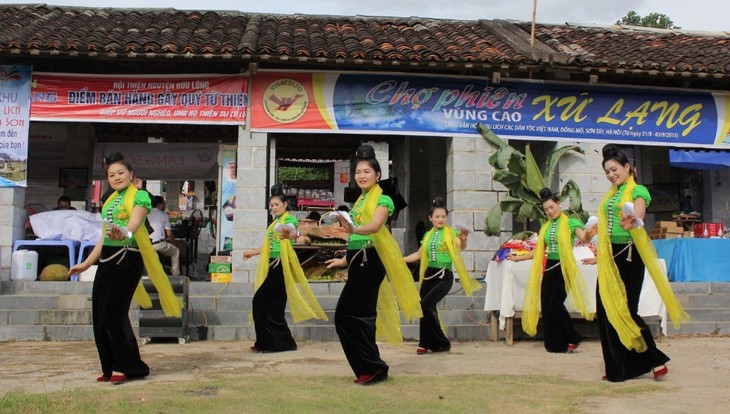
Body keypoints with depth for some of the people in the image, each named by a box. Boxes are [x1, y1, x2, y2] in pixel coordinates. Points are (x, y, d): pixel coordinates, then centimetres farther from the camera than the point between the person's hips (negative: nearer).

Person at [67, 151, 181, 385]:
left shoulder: (139, 196, -2)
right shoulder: (110, 201, 19)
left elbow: (133, 225, -19)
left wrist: (122, 234, -41)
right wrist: (86, 263, 25)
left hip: (127, 257, -8)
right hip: (107, 258, 8)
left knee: (114, 311, -12)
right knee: (99, 313, 3)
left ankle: (123, 367, -2)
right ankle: (111, 368, 12)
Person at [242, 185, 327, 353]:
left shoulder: (289, 218, -7)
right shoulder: (275, 222, 19)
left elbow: (294, 233, -31)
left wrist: (289, 234, -55)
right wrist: (253, 252, 38)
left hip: (281, 265, -9)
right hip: (273, 265, 9)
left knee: (261, 301, -11)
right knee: (274, 305, 7)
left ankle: (268, 342, -5)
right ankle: (282, 342, 13)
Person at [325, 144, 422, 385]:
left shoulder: (382, 199, -6)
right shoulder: (359, 201, 18)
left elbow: (375, 226, -25)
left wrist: (353, 229, -42)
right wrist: (345, 260, 25)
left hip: (370, 261, -8)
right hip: (358, 261, 8)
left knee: (349, 314, -12)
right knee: (361, 315, 8)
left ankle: (372, 367, -5)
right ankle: (371, 369, 15)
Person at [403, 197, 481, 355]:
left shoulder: (451, 233, -2)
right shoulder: (428, 235, 12)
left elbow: (461, 247, -19)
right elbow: (419, 254, 20)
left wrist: (463, 240, -42)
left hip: (444, 276, -5)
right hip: (429, 274, 5)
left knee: (426, 305, -17)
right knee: (427, 308, 3)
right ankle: (431, 342, 14)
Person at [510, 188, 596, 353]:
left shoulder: (570, 223, -5)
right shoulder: (546, 227, 12)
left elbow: (584, 238, -21)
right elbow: (539, 251, 17)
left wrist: (589, 235, -44)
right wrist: (517, 258, 16)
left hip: (563, 267, -6)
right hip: (549, 267, 6)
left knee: (555, 304, -12)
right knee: (546, 305, 2)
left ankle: (572, 339, 4)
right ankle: (554, 343, 10)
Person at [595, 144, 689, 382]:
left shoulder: (638, 191, -7)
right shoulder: (611, 194, 15)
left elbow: (638, 215, -29)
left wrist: (631, 222, -49)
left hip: (628, 256, -7)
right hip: (610, 256, 7)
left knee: (625, 310, -8)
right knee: (606, 310, 5)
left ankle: (655, 360, 8)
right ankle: (617, 368, 13)